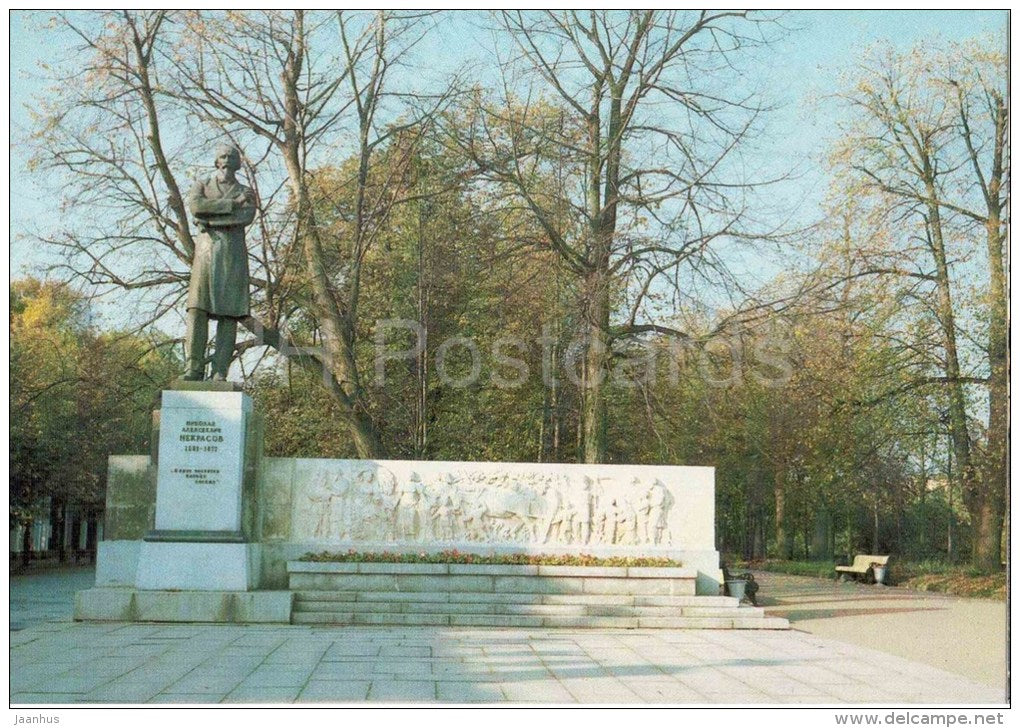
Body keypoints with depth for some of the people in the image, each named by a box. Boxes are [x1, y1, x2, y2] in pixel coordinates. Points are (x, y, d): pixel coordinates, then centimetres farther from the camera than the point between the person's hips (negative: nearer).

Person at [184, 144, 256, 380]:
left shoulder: (246, 193, 16)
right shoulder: (202, 185, 17)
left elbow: (246, 218, -6)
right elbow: (196, 206, -6)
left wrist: (210, 221, -8)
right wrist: (232, 203, -7)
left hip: (233, 255, 0)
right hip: (206, 252, 0)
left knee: (229, 314, -7)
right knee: (197, 310, -11)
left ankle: (220, 371, -9)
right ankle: (195, 368, -12)